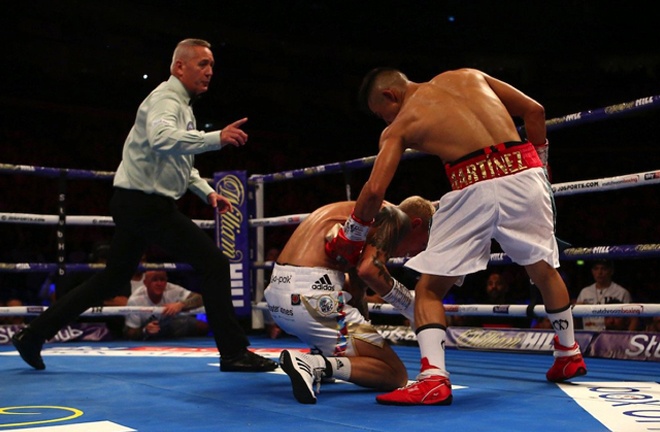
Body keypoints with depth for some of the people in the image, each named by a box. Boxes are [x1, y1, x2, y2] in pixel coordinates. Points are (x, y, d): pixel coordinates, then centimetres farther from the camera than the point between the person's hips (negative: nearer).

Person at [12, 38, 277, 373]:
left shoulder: (181, 105, 20)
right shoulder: (166, 98, -12)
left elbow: (181, 164, 29)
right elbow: (162, 139, -35)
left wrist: (207, 192, 16)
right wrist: (216, 138, -39)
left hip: (136, 204, 11)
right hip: (145, 203, -11)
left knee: (113, 278, 17)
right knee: (214, 263, -10)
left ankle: (33, 335, 22)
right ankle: (234, 352, -7)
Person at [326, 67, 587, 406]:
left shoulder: (398, 126, 13)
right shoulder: (467, 75, 23)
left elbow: (375, 189, 2)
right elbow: (534, 110, 21)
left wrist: (350, 237, 16)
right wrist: (539, 160, 31)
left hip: (473, 188, -4)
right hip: (524, 173, 4)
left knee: (429, 288, 8)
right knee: (544, 269, 25)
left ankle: (433, 378, -7)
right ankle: (569, 355, 41)